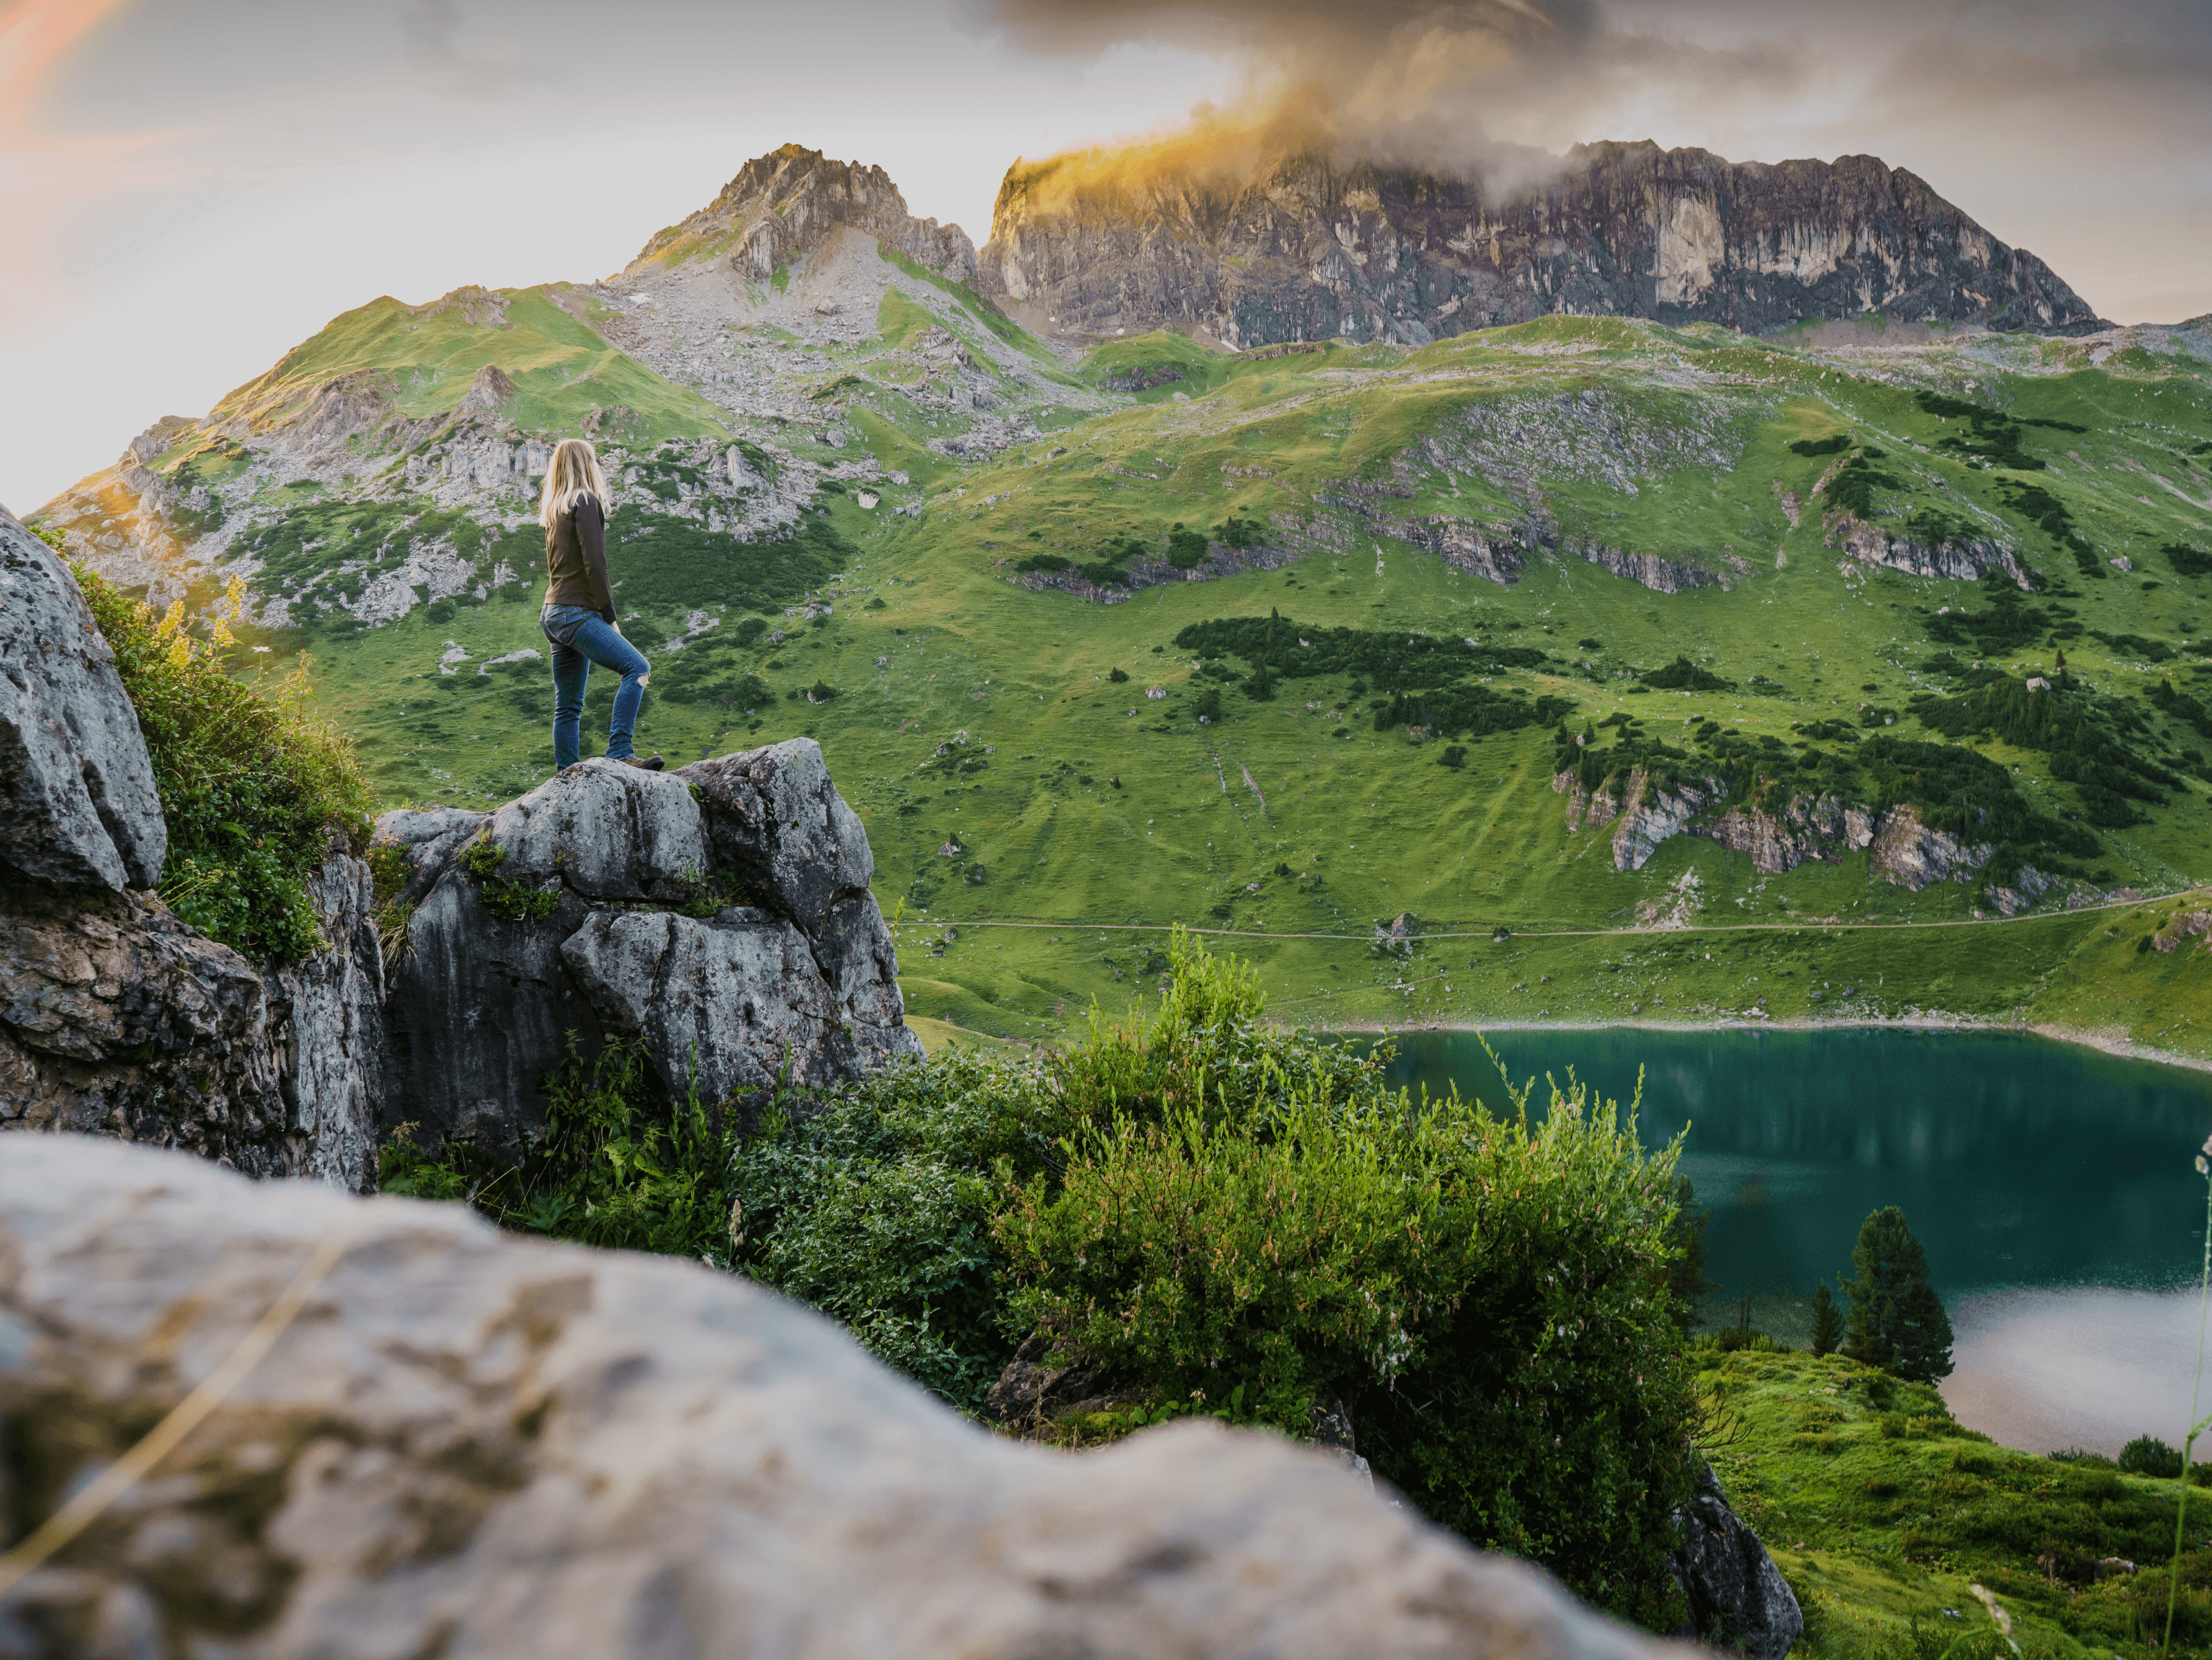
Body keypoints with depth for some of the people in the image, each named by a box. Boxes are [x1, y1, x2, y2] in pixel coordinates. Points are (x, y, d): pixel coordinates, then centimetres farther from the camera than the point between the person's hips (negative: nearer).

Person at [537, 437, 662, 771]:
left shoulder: (555, 509, 20)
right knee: (637, 668, -19)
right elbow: (594, 563, -15)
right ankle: (619, 753, -30)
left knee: (568, 707, 8)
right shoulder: (585, 500, -7)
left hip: (554, 612, 10)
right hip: (576, 613, -10)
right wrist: (610, 615, -10)